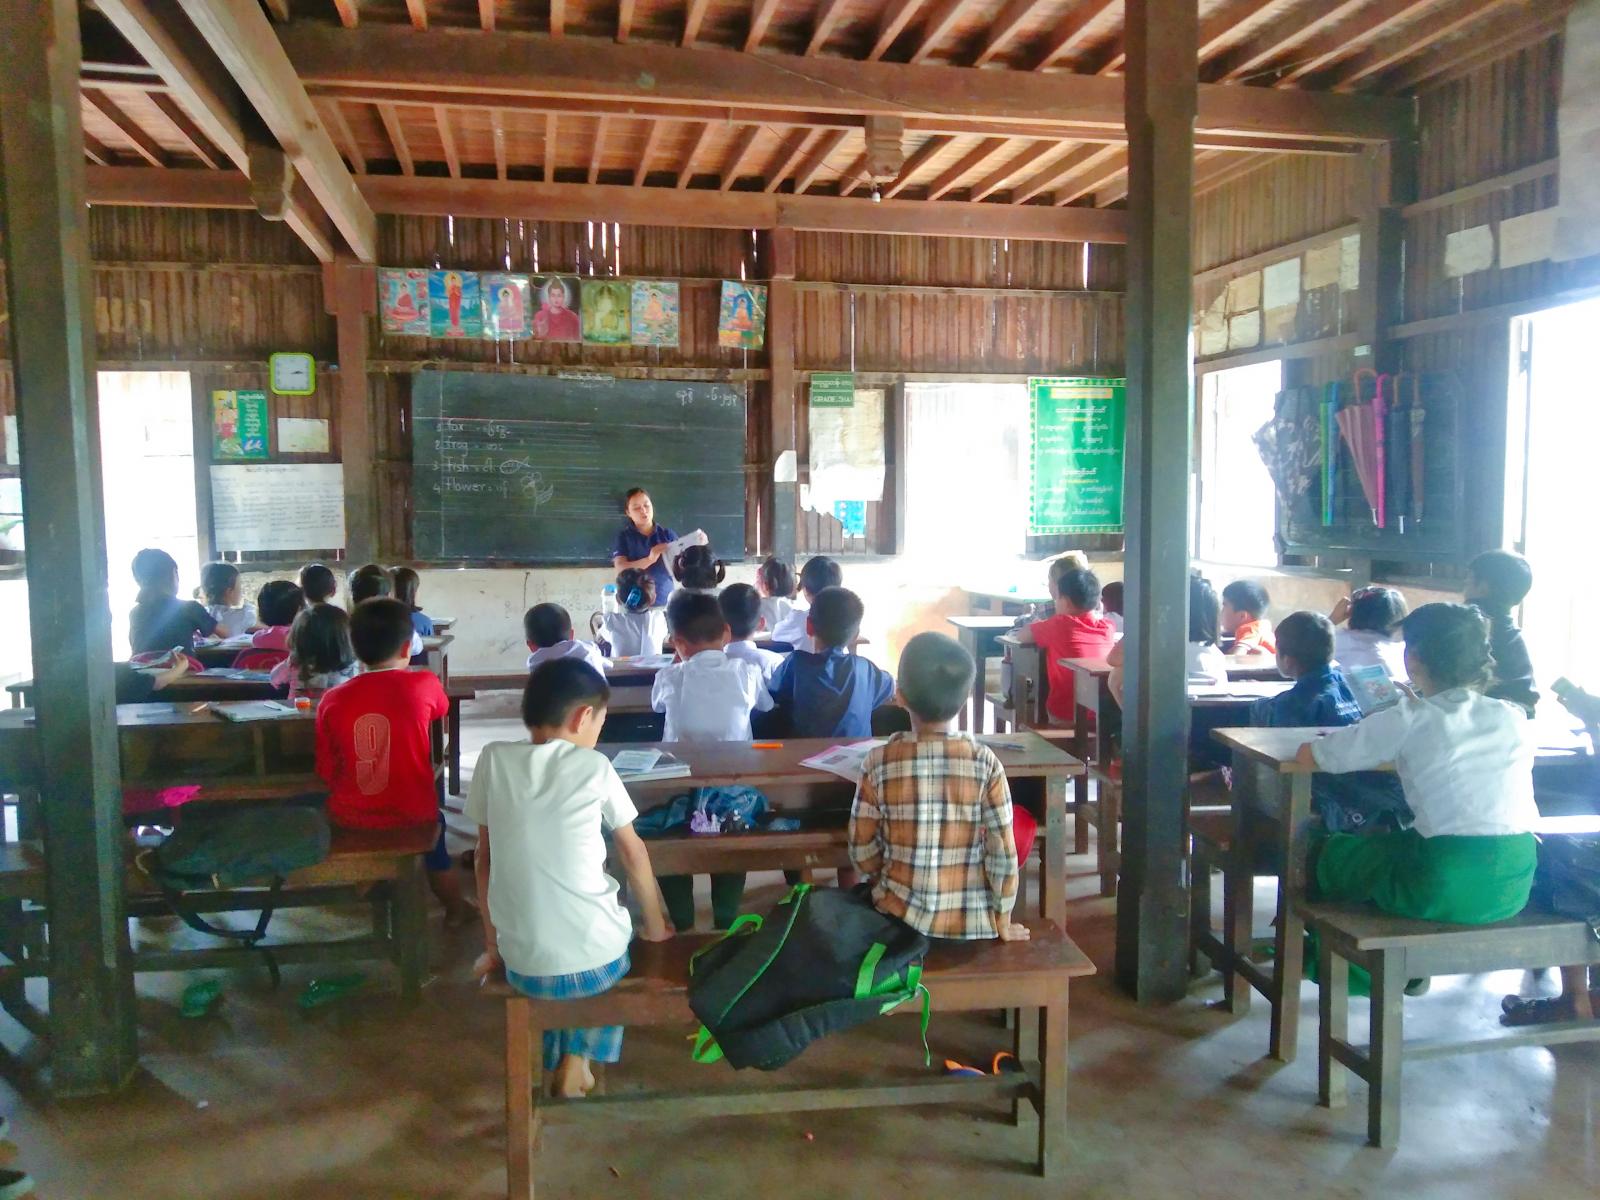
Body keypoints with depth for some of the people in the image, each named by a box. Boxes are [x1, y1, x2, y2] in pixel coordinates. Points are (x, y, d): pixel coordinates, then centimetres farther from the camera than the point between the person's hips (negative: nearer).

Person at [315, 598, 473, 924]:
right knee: (435, 821, 32)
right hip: (411, 814, -1)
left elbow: (327, 773, -2)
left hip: (350, 817, 2)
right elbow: (440, 709, 10)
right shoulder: (423, 684, -14)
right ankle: (456, 908, 46)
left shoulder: (332, 701, -9)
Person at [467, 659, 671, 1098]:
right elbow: (633, 854, 4)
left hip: (523, 967, 3)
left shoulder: (493, 759, -1)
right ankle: (575, 1062, 27)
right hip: (598, 962, -2)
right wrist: (654, 925, 20)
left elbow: (484, 858, 8)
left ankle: (562, 1060, 35)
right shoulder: (593, 766, -6)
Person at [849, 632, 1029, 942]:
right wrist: (1003, 922, 2)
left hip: (900, 914, 2)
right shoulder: (985, 762, -14)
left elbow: (862, 849, -6)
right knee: (1023, 823, 19)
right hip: (973, 922, -2)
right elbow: (1003, 851, -11)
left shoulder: (879, 761, -13)